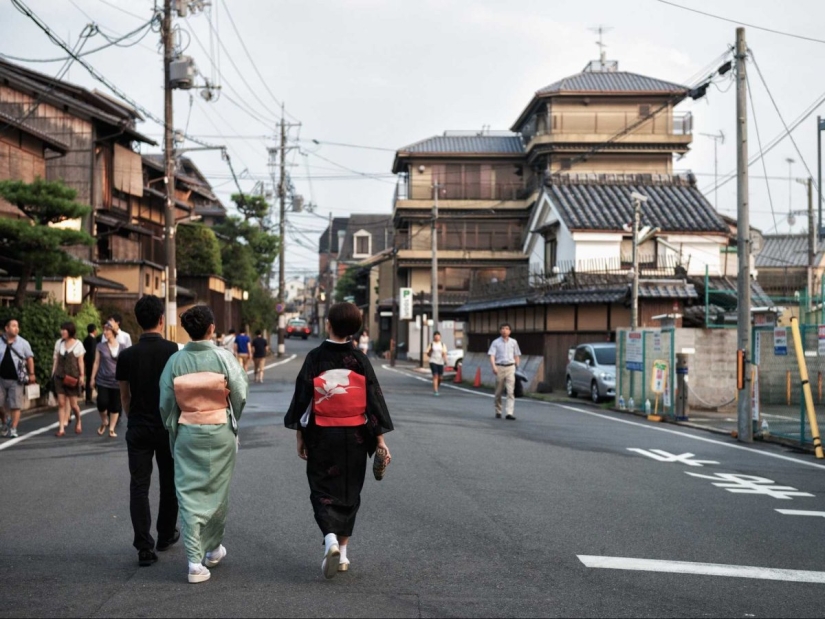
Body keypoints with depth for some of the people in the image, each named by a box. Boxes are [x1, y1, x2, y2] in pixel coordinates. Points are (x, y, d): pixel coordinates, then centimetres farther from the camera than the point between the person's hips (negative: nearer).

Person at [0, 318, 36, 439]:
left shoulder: (23, 343, 2)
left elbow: (29, 359, 4)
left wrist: (31, 374, -2)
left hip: (16, 379, -1)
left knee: (15, 406, -3)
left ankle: (13, 429, 4)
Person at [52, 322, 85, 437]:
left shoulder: (78, 344, -1)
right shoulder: (59, 343, 7)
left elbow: (80, 361, 0)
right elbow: (56, 359, 11)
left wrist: (82, 375, -6)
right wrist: (53, 373, 6)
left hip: (72, 377, -3)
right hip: (60, 376, 3)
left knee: (73, 404, 0)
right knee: (61, 403, -3)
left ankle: (78, 422, 28)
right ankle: (61, 428, -1)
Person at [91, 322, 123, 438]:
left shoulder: (122, 348, 3)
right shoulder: (100, 346, 3)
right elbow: (96, 362, 5)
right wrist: (93, 378, 1)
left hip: (117, 381, 0)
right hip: (103, 381, 0)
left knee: (115, 406, 3)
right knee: (102, 403, -10)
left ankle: (111, 429, 14)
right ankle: (104, 422, 18)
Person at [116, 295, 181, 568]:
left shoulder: (127, 355, -6)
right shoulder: (174, 351, -10)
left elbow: (124, 396, 4)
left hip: (138, 428, 0)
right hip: (169, 427, 0)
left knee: (139, 486, 3)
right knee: (169, 483, 17)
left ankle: (145, 547, -5)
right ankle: (166, 535, 31)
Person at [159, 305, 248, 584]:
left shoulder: (176, 360, -5)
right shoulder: (222, 357, -10)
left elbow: (166, 402, -2)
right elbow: (240, 393, -9)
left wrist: (173, 431, 12)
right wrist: (232, 421, 10)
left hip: (187, 433, 1)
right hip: (220, 432, -1)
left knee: (189, 493, 3)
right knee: (217, 491, 16)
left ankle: (195, 560, -4)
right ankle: (213, 548, 32)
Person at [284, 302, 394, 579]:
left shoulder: (315, 358, -8)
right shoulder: (359, 359, -4)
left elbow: (302, 398, -6)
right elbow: (374, 400, -4)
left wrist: (300, 435, 4)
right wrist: (380, 440, 1)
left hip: (321, 435, -2)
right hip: (354, 436, 2)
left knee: (323, 489, 7)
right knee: (349, 491, 14)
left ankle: (331, 539, -17)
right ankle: (342, 551, 19)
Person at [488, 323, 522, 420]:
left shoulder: (513, 342, 10)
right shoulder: (496, 342, 3)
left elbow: (517, 356, 16)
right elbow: (492, 355, -5)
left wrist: (517, 368, 11)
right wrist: (494, 367, -20)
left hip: (510, 367, 1)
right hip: (500, 367, -1)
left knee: (511, 391, -11)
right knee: (498, 392, 7)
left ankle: (510, 413, -16)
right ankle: (498, 412, 21)